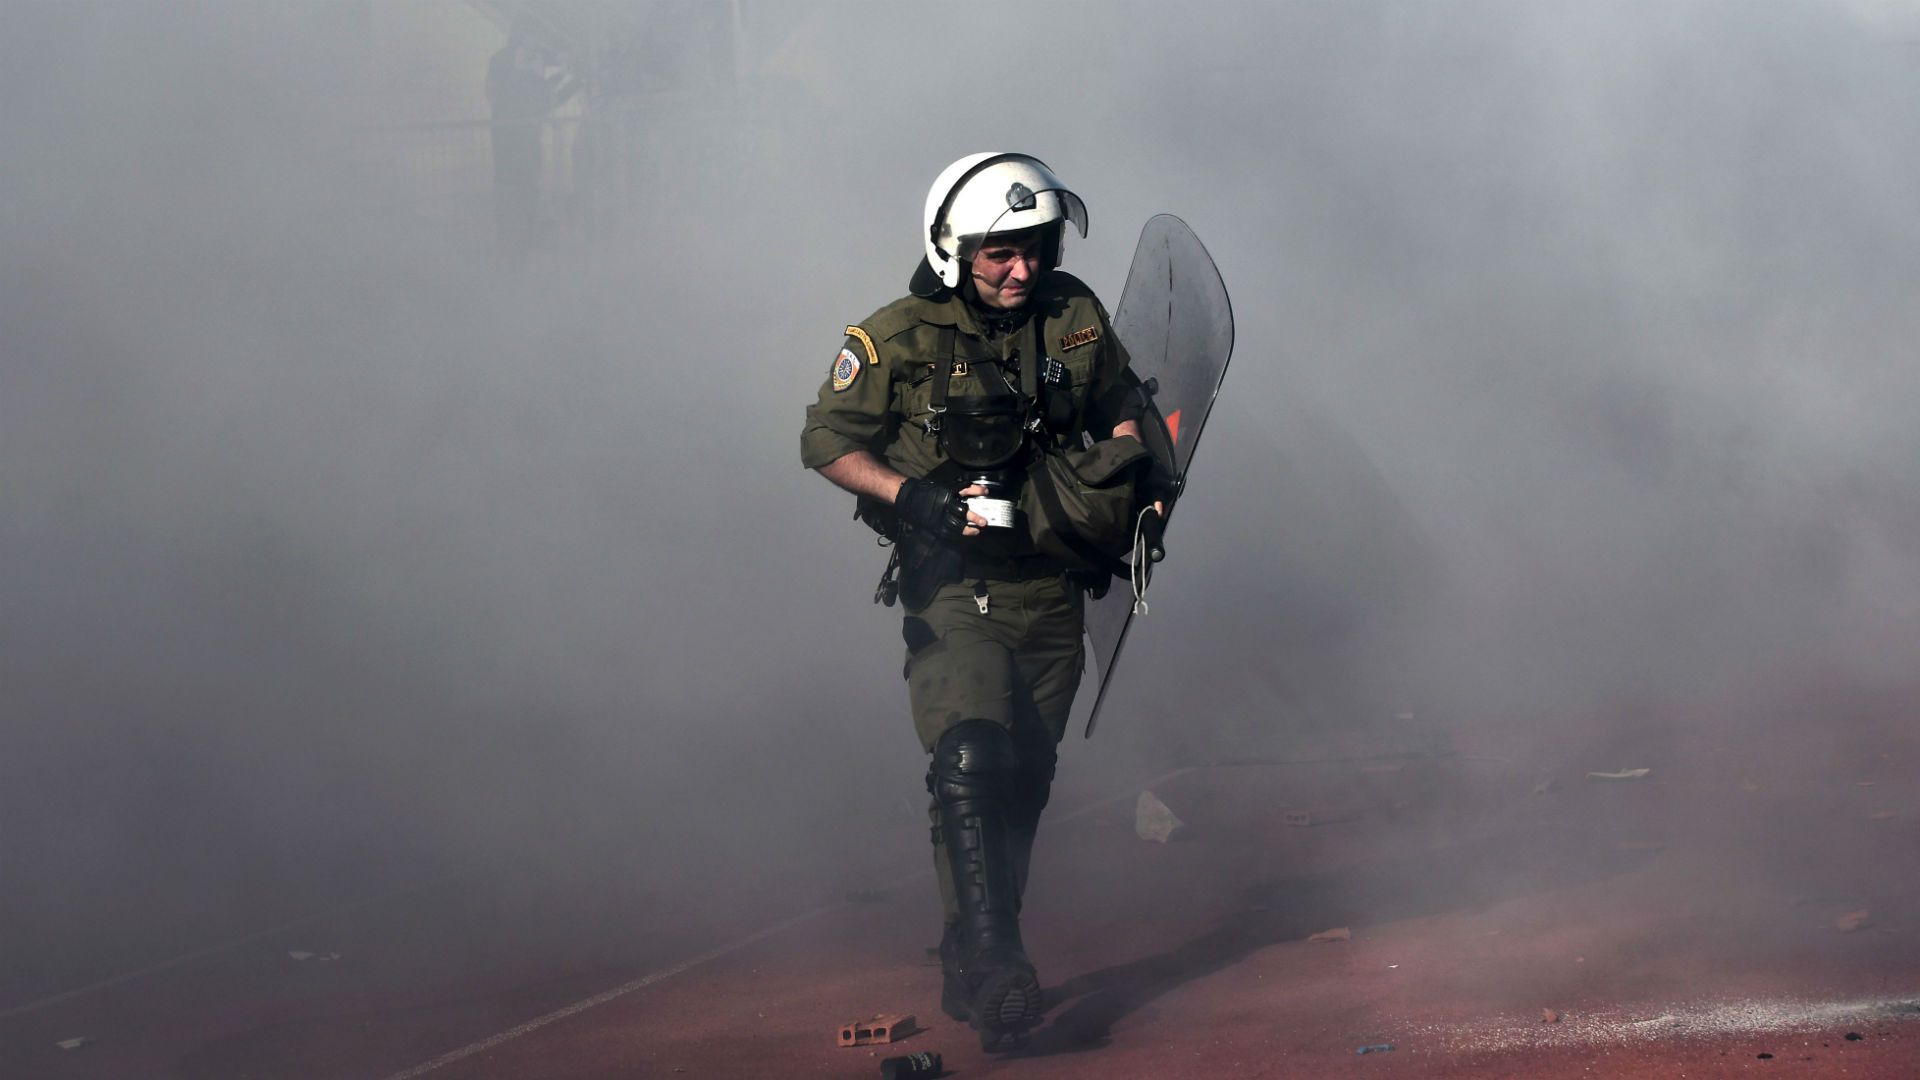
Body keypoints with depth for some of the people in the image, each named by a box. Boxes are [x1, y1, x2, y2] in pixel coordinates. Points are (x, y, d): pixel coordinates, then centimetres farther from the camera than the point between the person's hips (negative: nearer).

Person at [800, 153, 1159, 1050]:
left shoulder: (1074, 317, 2)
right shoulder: (899, 337, -9)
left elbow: (1119, 405, 18)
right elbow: (826, 439, -3)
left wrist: (1126, 458, -4)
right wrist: (910, 494, -16)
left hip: (1051, 590, 5)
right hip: (953, 593, -4)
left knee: (1024, 782, 10)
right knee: (970, 763, -22)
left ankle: (974, 965, 24)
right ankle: (990, 965, -20)